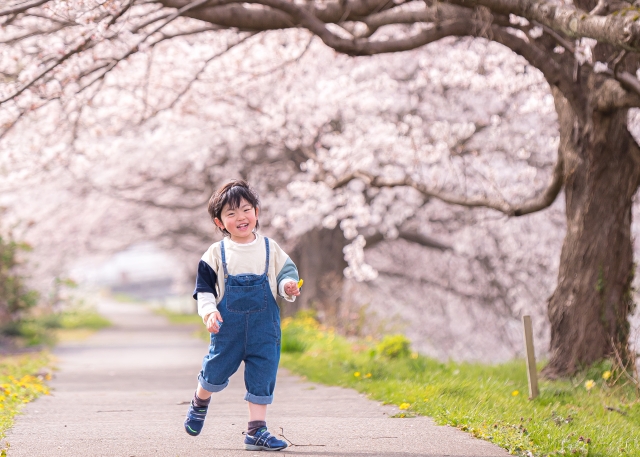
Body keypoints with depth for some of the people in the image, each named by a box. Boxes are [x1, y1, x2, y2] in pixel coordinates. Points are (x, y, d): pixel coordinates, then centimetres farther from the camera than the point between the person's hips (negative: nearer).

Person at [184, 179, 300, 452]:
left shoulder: (270, 249, 3)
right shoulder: (216, 254, 0)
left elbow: (286, 273, 10)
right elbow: (204, 288, 2)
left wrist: (288, 286, -13)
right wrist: (209, 311, -14)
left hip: (264, 327, 1)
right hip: (228, 326, -1)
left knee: (262, 376, -1)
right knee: (216, 373, 8)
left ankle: (256, 431, 5)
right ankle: (200, 401, 41)